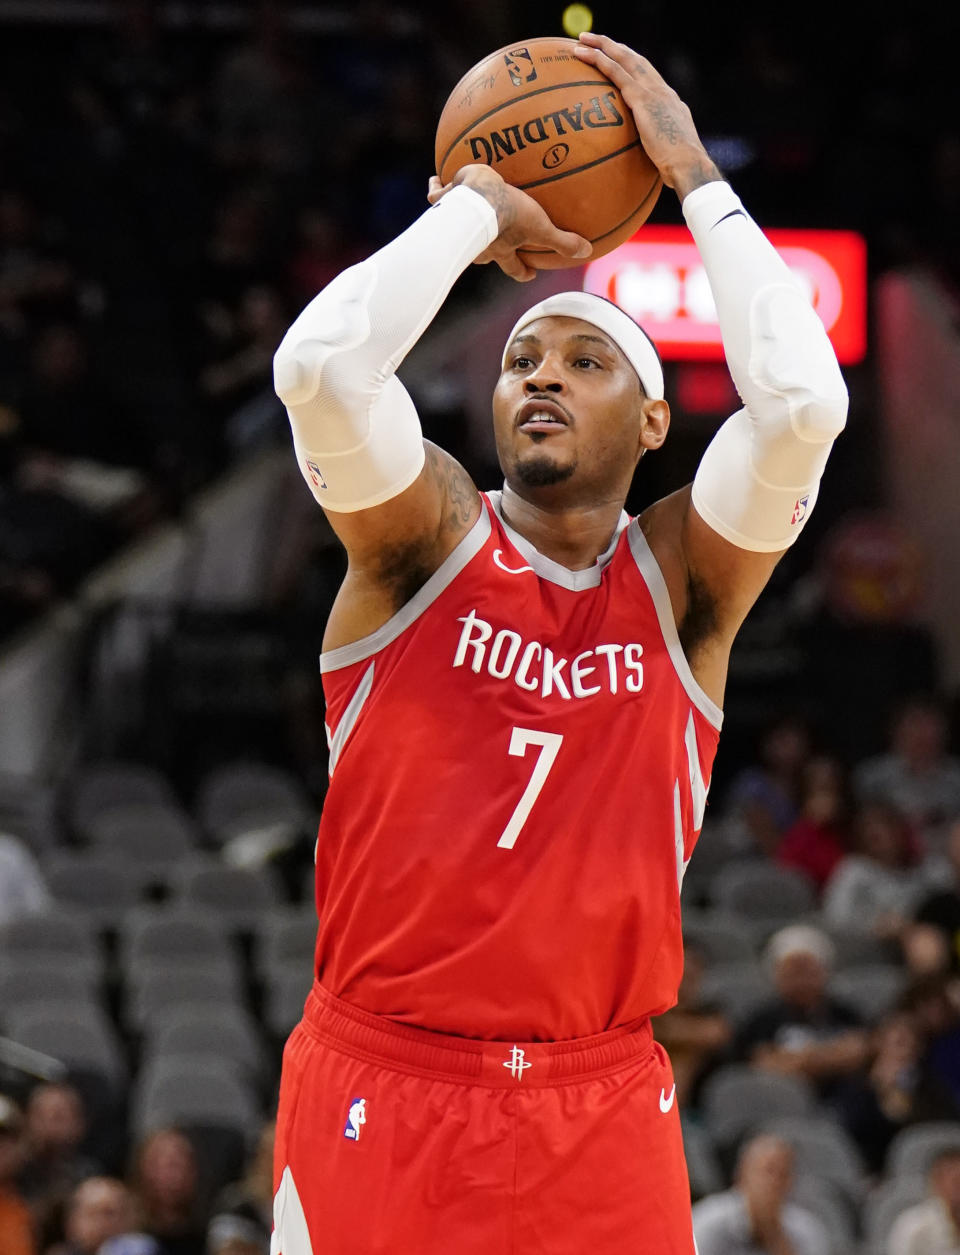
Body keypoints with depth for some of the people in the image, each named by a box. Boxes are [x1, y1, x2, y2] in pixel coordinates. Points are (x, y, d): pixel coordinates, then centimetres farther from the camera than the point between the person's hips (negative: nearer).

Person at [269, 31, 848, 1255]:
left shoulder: (682, 578, 3)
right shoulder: (424, 538, 0)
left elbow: (802, 402, -14)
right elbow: (320, 364, -19)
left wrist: (699, 179, -6)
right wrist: (474, 211, -5)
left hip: (603, 1103, 1)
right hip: (379, 1091, -1)